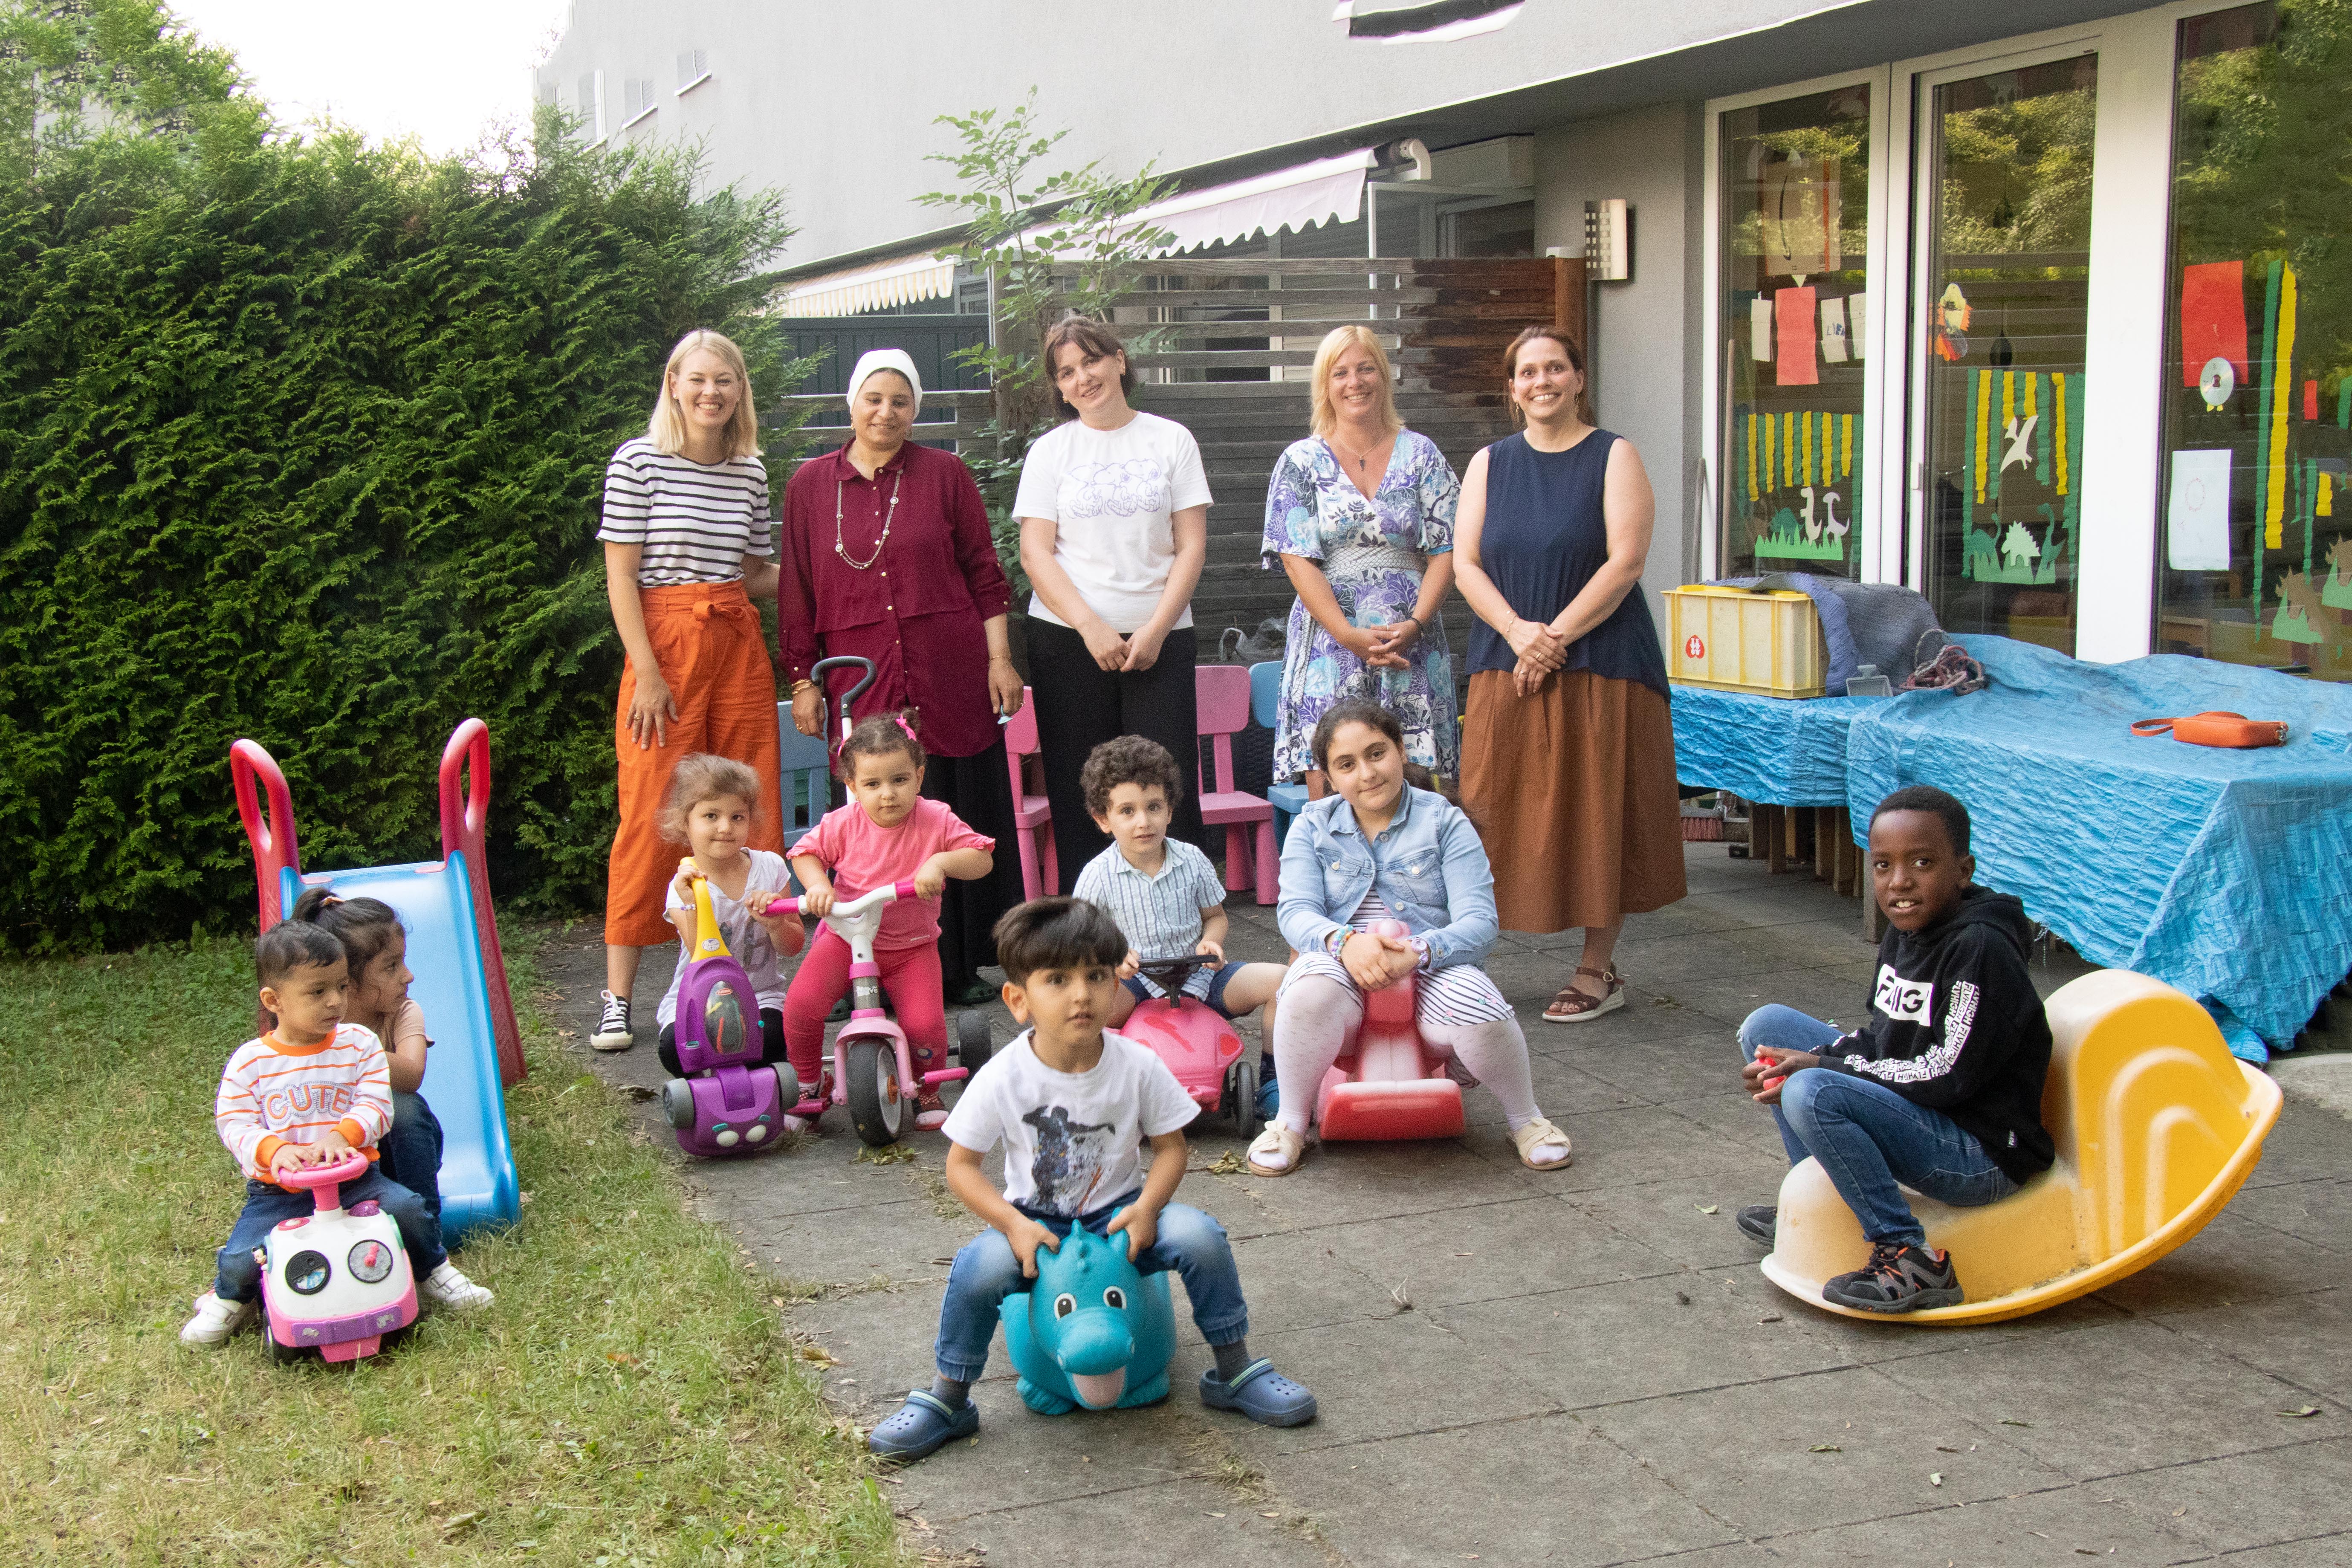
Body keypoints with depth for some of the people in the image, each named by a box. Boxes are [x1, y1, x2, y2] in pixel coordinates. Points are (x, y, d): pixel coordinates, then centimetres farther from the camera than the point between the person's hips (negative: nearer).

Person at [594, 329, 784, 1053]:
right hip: (665, 644, -5)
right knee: (652, 816, -6)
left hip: (739, 646, 5)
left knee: (753, 810, 3)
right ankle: (618, 995, -1)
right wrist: (647, 671, -11)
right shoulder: (638, 462, -2)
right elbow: (620, 574, -5)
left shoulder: (751, 472, 11)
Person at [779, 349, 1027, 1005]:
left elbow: (984, 573, 6)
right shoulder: (810, 484, 8)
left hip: (951, 678, 0)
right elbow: (798, 592, 10)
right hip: (861, 684, 1)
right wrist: (802, 682, 7)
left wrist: (1000, 660, 0)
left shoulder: (945, 473, 5)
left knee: (962, 820, 4)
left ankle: (962, 966, 15)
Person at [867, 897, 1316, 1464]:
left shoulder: (1138, 1067, -12)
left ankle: (1234, 1373, -1)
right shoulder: (1003, 1079, -16)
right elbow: (962, 1165, -8)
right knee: (980, 1266, -30)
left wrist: (1146, 1209, -20)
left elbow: (1170, 1147, -2)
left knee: (1199, 1235, -24)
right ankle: (947, 1401, -7)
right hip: (1035, 1220, -1)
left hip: (1119, 1211, 1)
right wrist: (1014, 1225, -23)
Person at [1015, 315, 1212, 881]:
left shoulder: (1172, 440, 8)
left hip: (1160, 639, 0)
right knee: (1080, 795, -1)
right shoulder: (1050, 451, 8)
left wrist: (1156, 629, -8)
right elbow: (1035, 552, 1)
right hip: (1068, 641, 0)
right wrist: (1091, 626, -12)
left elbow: (1191, 545, 4)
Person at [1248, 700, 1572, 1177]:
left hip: (1432, 965, 0)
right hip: (1343, 965, 1)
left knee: (1477, 1014, -33)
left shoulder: (1444, 822, 2)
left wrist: (1417, 952, -29)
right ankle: (1290, 1122, -11)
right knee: (1310, 994, -36)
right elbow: (1296, 912, -5)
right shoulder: (1313, 826, 8)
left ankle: (1526, 1120, -2)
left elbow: (1479, 922, -8)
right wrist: (1345, 941, -29)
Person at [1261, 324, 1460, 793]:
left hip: (1411, 646, 1)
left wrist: (1415, 623, -11)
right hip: (1328, 643, -1)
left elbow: (1446, 550, 5)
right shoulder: (1301, 462, 7)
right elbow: (1297, 560, -1)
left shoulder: (1421, 455, 10)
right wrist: (1349, 635, -13)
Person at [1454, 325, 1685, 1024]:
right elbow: (1466, 563, 3)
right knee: (1499, 815, 3)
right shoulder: (1489, 465, 10)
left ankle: (1598, 971, 9)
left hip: (1599, 665, -3)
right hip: (1506, 670, 3)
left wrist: (1555, 639, -15)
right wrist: (1518, 632, -14)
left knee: (1597, 815, 1)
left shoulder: (1614, 459, 0)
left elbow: (1625, 562, -10)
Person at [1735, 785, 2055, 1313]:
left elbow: (1947, 1076, -23)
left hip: (1984, 1156, -10)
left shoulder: (1980, 949, -20)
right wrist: (1798, 1064, -5)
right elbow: (1883, 1039, 14)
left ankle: (1910, 1259, -21)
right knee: (1766, 1026, 10)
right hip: (1916, 1113, 10)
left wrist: (1819, 1068, -16)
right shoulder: (1906, 931, 6)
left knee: (1812, 1095, -32)